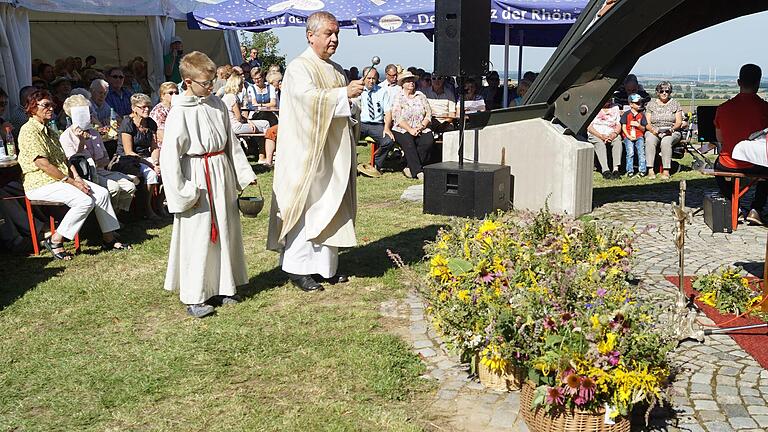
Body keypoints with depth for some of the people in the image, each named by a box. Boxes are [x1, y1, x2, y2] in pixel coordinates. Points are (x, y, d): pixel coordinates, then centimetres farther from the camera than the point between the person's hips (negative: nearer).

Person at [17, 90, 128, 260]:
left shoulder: (48, 130, 21)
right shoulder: (29, 130, -11)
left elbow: (63, 158, 15)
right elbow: (42, 164, -19)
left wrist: (77, 178, -3)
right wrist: (72, 182, -18)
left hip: (61, 179, 9)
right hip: (40, 183, -9)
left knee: (102, 193, -4)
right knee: (85, 201, -28)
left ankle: (109, 239, 2)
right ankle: (55, 241, -14)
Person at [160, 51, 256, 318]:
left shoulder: (217, 105, 6)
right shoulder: (179, 113, -12)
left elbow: (231, 142, 14)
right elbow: (169, 156, -13)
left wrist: (244, 173, 12)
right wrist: (181, 193, -14)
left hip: (222, 175, 7)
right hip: (198, 178, -6)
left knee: (225, 232, 13)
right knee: (197, 238, -2)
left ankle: (224, 286, 28)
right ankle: (194, 298, 9)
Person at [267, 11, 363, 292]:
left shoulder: (336, 70, 16)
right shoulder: (299, 68, -9)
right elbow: (309, 98, -27)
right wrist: (345, 93, -30)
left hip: (333, 154, 8)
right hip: (308, 153, -8)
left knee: (330, 208, 11)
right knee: (305, 209, -5)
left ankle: (325, 265, 21)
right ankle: (297, 269, 5)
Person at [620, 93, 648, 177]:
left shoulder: (642, 114, 13)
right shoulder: (626, 114, 5)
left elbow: (643, 129, 13)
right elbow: (623, 127, 1)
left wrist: (638, 125, -8)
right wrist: (628, 136, -12)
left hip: (639, 136, 2)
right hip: (628, 137, -2)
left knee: (641, 152, -15)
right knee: (630, 153, -19)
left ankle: (642, 170, -14)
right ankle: (630, 171, -16)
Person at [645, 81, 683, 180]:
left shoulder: (675, 103, 12)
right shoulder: (651, 104, 13)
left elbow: (679, 122, 5)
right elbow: (647, 123, 5)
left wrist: (672, 129, -16)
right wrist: (653, 130, -16)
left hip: (671, 132, -1)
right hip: (654, 132, 1)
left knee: (666, 142, -35)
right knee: (649, 141, -34)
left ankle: (666, 171, -37)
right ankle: (650, 170, -37)